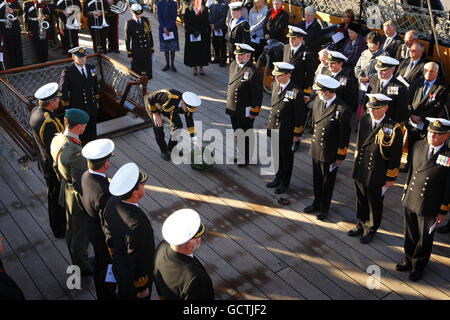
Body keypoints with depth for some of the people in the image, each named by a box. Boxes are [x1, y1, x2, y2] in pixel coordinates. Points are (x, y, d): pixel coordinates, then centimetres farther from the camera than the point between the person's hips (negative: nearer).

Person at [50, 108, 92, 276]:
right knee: (81, 235, 13)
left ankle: (77, 262, 50)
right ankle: (83, 267, 34)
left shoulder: (57, 140, -8)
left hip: (66, 192, 9)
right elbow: (79, 185, -29)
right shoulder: (75, 152, -36)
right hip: (78, 198, -9)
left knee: (71, 231, 27)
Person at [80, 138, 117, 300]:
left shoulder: (84, 176, -14)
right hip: (104, 238, -9)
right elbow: (108, 225, -30)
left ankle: (101, 294, 55)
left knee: (99, 265, 31)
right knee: (108, 269, 18)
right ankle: (107, 296, 43)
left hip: (92, 230, 9)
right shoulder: (103, 193, -40)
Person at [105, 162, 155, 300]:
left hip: (118, 267, 7)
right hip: (133, 277, -7)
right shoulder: (136, 225, -42)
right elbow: (137, 262, -29)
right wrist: (142, 288, -12)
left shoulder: (112, 202, -18)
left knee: (124, 296, 31)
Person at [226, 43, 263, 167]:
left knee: (246, 135, 7)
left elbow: (257, 95, -18)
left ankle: (247, 158, 24)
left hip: (245, 112, -8)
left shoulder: (253, 72, -21)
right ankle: (241, 155, 39)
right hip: (233, 110, 8)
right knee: (237, 133, 21)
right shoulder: (233, 65, 4)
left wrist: (254, 112, -15)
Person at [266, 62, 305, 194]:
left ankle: (285, 182, 30)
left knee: (287, 157, 13)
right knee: (277, 155, 21)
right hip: (274, 128, 6)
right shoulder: (275, 84, 0)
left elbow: (300, 115, -15)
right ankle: (278, 177, 41)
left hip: (287, 132, -6)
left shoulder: (296, 91, -21)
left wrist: (297, 134, -12)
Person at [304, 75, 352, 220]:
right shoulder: (318, 100, -3)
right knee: (316, 179, 21)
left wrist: (340, 157, -10)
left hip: (330, 153, -6)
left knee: (327, 182, 13)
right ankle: (316, 203, 41)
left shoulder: (343, 110, -23)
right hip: (316, 149, 6)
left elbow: (344, 136, -15)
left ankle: (324, 208, 32)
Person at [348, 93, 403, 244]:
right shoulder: (364, 120, -3)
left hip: (376, 176, -5)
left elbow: (395, 157, -13)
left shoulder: (394, 129, -19)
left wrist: (390, 178, -10)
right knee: (361, 201, 22)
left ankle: (370, 230, 36)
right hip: (359, 172, 5)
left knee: (374, 204, 16)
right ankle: (361, 225, 44)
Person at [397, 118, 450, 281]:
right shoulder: (418, 146, -3)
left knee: (425, 239, 16)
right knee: (410, 234, 21)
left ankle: (418, 266, 38)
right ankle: (408, 260, 44)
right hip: (410, 201, 4)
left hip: (429, 208, -4)